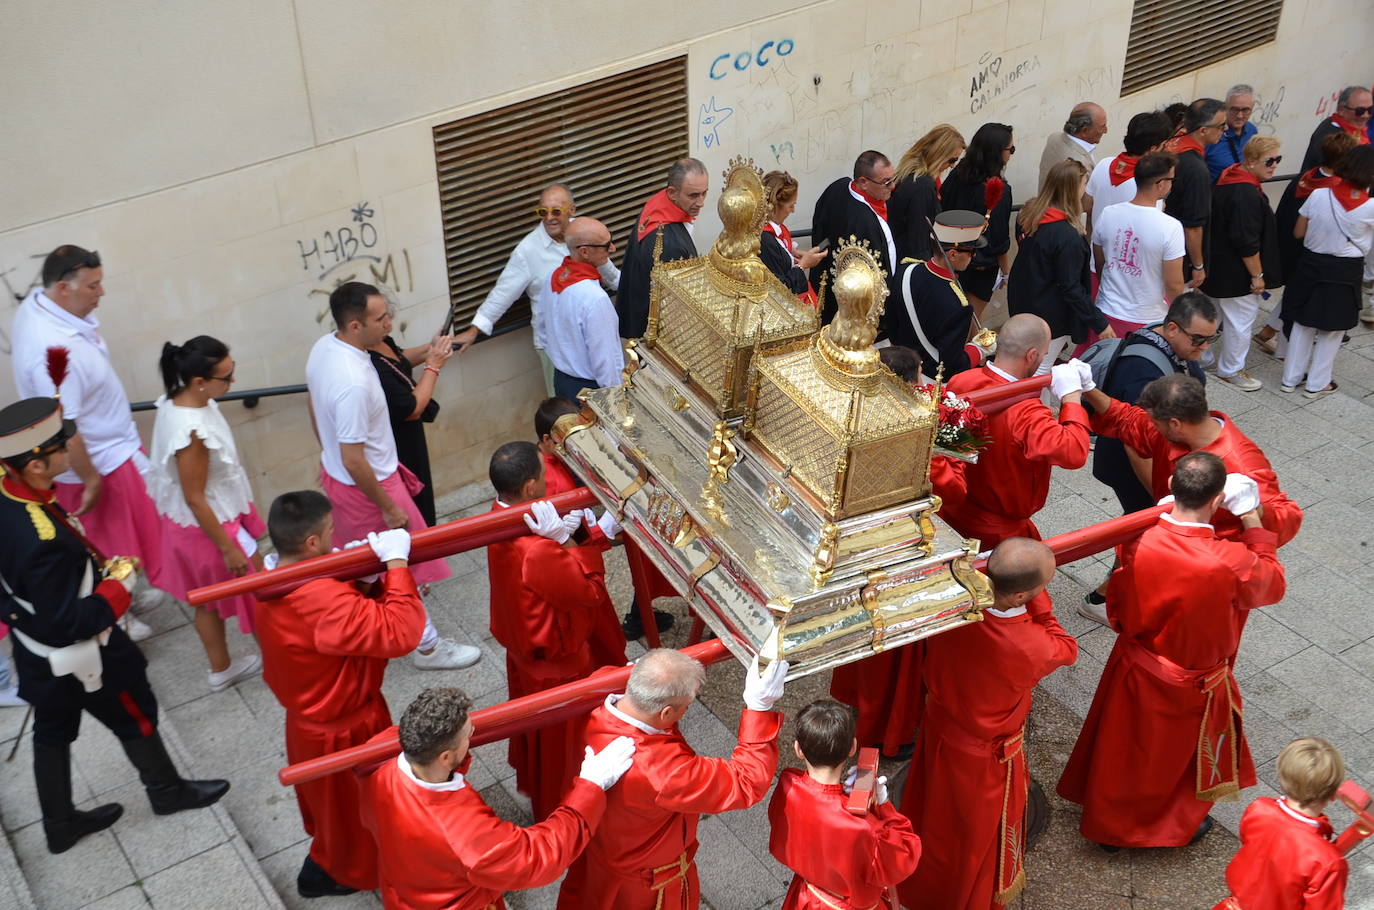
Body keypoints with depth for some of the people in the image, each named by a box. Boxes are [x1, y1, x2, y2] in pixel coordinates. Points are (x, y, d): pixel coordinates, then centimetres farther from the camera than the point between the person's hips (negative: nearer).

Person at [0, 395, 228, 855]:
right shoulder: (43, 543, -41)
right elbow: (67, 624, -32)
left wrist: (94, 567, 2)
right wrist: (119, 586, -22)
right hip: (80, 658, -8)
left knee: (53, 731, 24)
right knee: (136, 718, 18)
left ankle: (60, 823, 43)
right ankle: (168, 791, 42)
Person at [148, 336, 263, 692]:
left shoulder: (178, 400, -8)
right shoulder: (191, 431, -36)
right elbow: (195, 500, -27)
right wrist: (228, 548, -18)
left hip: (186, 524, 9)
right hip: (208, 526, -9)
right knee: (259, 593, 13)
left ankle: (220, 669, 44)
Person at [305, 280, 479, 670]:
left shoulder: (324, 347, -7)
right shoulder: (353, 383, -37)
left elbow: (314, 408, 10)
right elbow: (354, 462, -30)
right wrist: (389, 508, -19)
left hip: (333, 473, 9)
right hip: (367, 485, -9)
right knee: (403, 567, 10)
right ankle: (426, 646, 28)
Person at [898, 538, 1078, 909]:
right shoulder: (1032, 649, -42)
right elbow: (1066, 650, -16)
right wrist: (1038, 600, -20)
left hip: (939, 724, 5)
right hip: (985, 755, -5)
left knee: (937, 809, 32)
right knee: (980, 827, 25)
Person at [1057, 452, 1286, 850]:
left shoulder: (1135, 540, -25)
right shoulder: (1231, 562, -34)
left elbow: (1117, 604, -7)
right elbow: (1273, 586, -10)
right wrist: (1251, 519, -11)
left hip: (1134, 670, 3)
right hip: (1193, 688, -3)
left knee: (1123, 746, 26)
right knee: (1182, 750, 26)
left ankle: (1108, 821, 48)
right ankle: (1178, 823, 50)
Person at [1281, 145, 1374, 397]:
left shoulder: (1319, 194, -13)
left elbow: (1298, 233, -2)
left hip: (1311, 265, 2)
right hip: (1346, 274, -2)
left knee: (1303, 325, 16)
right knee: (1332, 331, 14)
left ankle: (1290, 379, 25)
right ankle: (1317, 384, 23)